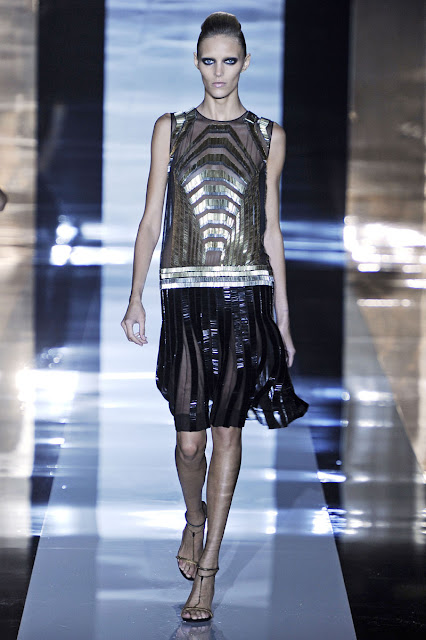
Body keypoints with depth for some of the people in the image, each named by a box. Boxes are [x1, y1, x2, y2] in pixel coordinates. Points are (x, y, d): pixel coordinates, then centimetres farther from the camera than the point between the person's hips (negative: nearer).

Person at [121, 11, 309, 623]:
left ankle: (208, 567, 8)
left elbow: (271, 230, 10)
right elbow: (151, 221, 6)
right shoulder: (171, 129, 7)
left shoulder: (268, 136, 8)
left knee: (227, 430, 0)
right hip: (187, 295, 0)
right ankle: (194, 520, 30)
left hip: (247, 295, 0)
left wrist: (283, 316, 7)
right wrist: (135, 298, -2)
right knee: (190, 436, -2)